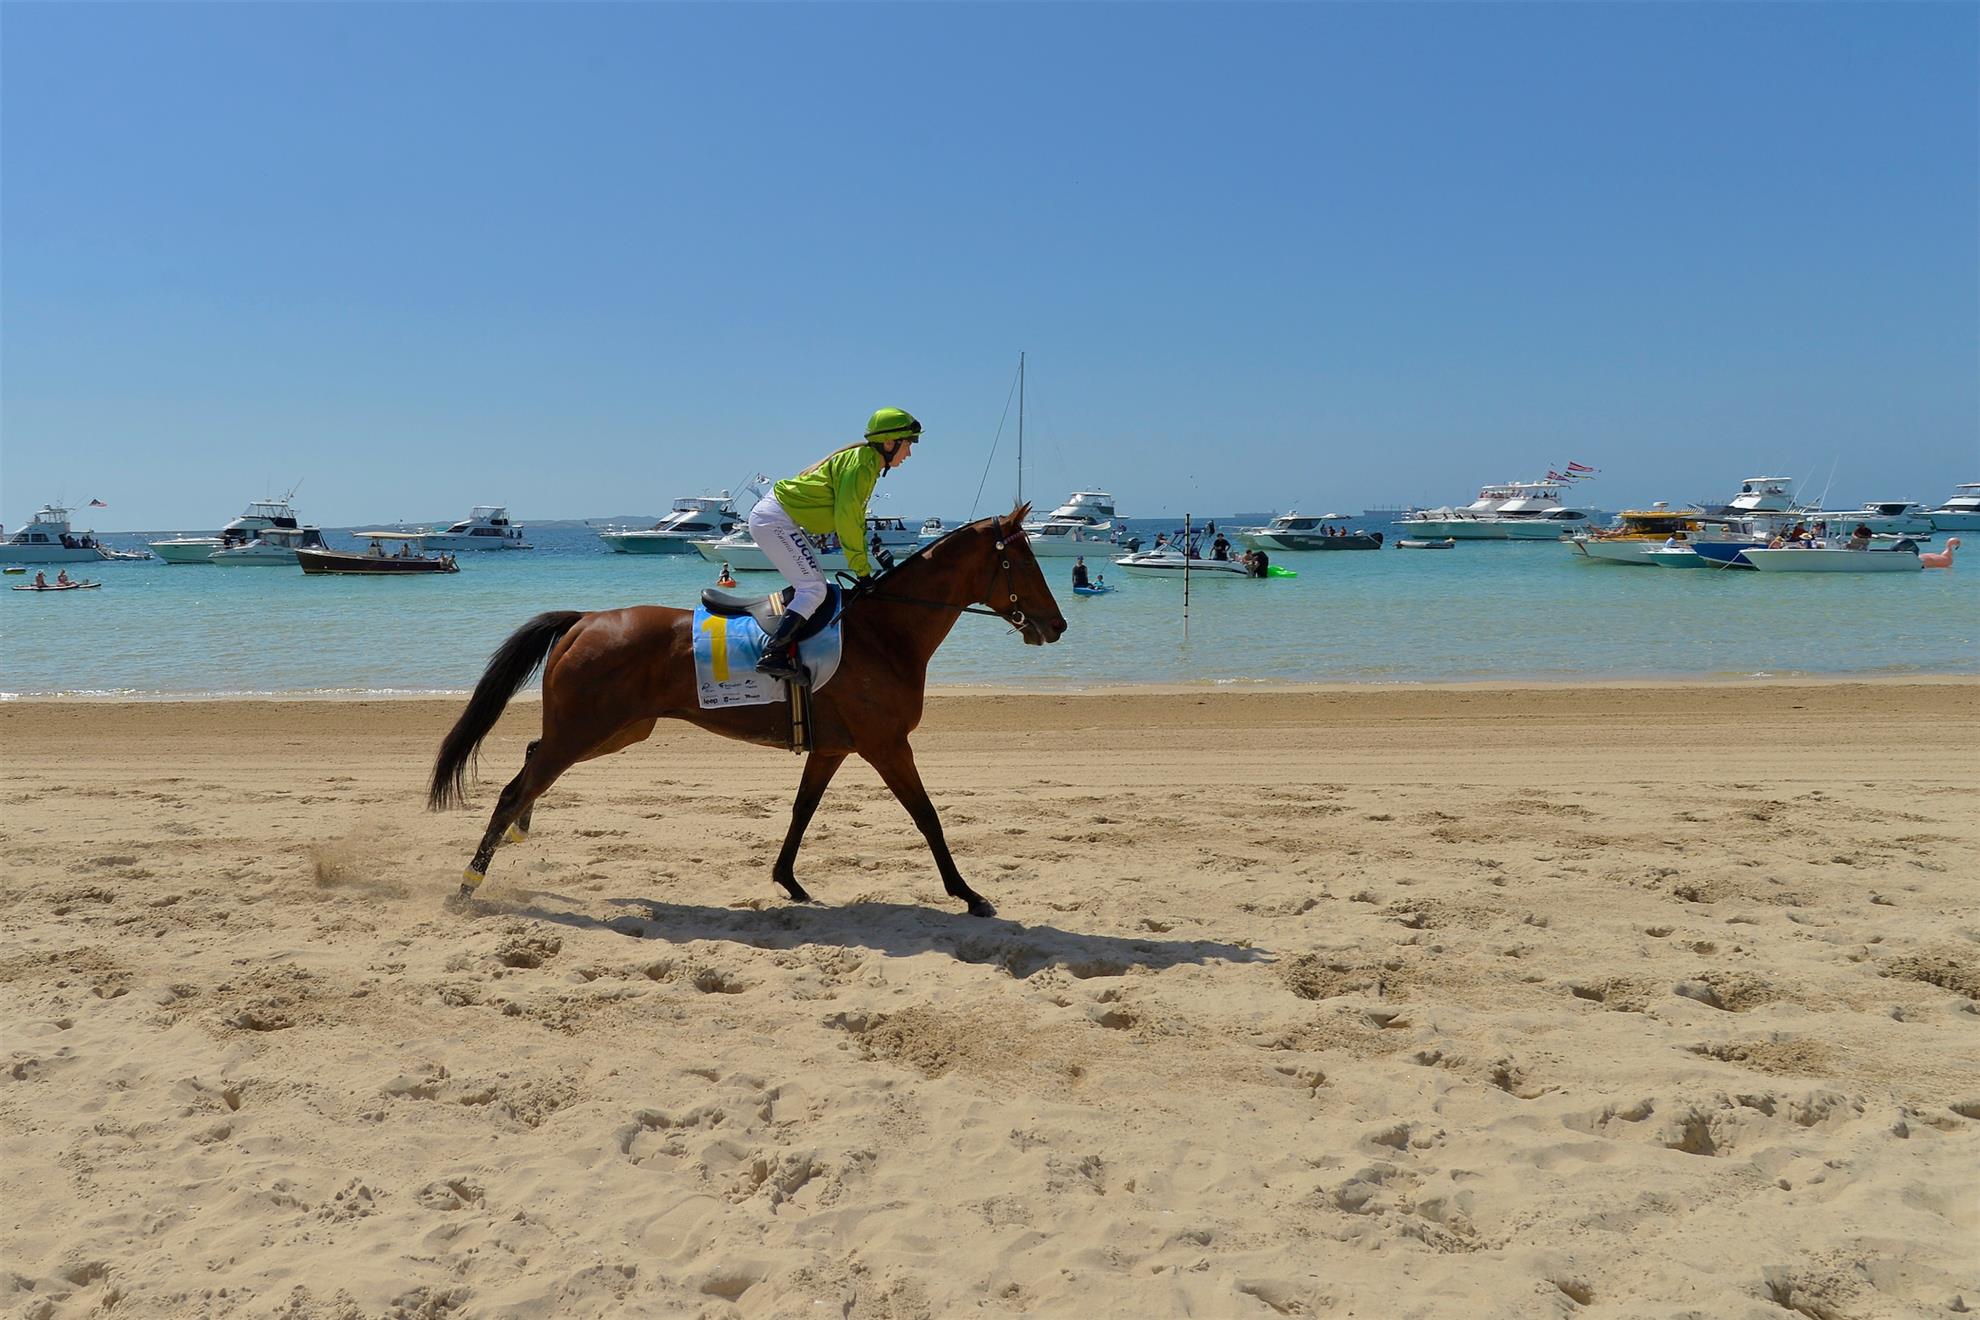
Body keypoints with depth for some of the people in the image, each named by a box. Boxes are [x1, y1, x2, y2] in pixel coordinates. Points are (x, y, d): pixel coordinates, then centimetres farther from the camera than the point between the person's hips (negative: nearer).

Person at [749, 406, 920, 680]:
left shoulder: (867, 463, 13)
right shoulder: (861, 465, -18)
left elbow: (856, 520, 19)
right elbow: (847, 521, -20)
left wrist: (864, 565, 16)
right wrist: (862, 571, -13)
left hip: (772, 518, 10)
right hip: (774, 520, -10)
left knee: (811, 583, 14)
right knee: (814, 588, -15)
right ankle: (772, 655, -21)